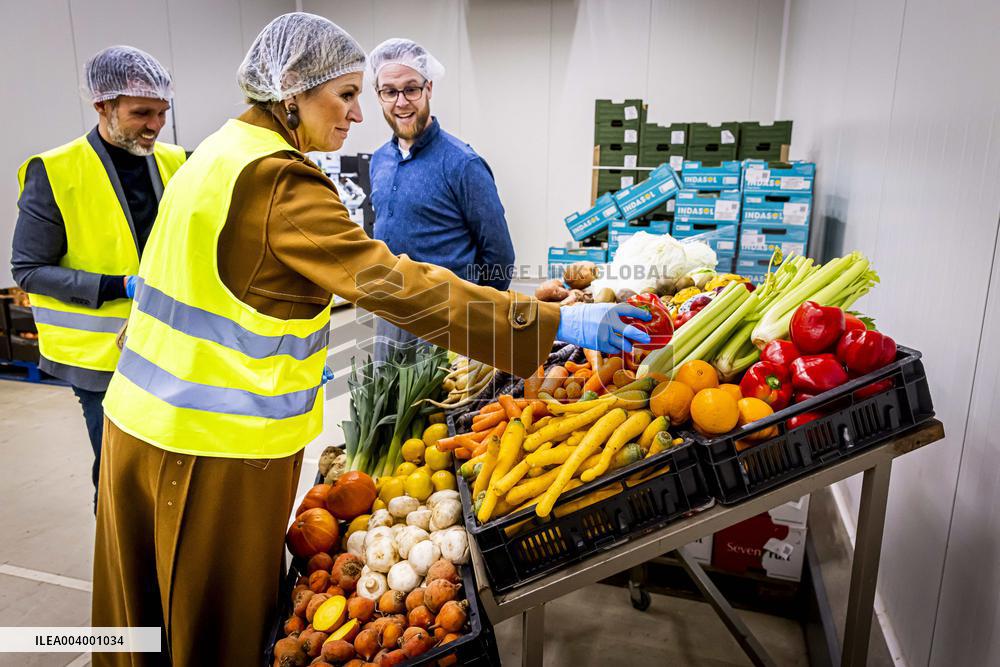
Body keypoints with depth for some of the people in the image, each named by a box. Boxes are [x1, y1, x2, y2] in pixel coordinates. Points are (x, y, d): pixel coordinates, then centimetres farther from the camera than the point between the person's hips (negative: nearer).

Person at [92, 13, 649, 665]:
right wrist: (554, 323, -26)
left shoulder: (222, 152, 9)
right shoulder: (278, 181, -21)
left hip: (146, 417, 9)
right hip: (217, 445, -9)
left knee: (156, 611, 24)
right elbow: (397, 285, -27)